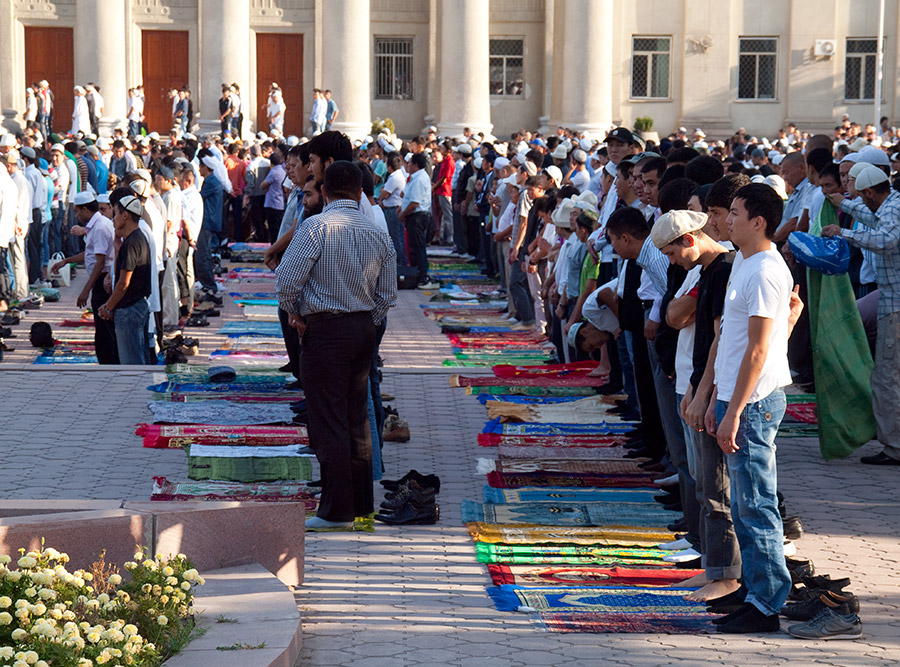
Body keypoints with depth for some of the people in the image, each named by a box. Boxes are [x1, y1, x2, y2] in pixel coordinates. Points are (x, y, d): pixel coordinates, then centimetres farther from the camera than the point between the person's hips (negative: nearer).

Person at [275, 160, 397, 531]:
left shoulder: (316, 226, -12)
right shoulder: (379, 235, 6)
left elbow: (287, 279, -17)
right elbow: (387, 295, 9)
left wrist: (296, 315, -1)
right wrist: (367, 325, 17)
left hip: (324, 331, -6)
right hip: (363, 329, 6)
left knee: (328, 421, -2)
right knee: (357, 419, 15)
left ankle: (337, 511, -1)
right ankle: (361, 505, 21)